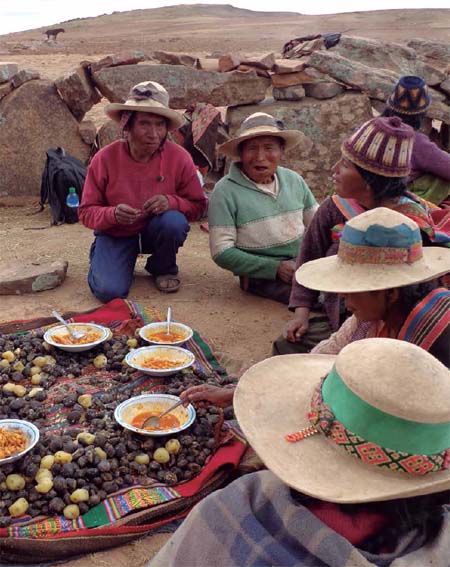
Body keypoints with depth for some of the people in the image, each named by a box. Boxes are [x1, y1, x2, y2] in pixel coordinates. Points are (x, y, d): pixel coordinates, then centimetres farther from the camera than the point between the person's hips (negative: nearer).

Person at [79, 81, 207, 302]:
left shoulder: (179, 157, -15)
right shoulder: (105, 159, -16)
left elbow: (198, 205, -6)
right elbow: (86, 212, -9)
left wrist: (171, 201, -28)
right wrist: (112, 214, -32)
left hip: (156, 231, 2)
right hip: (116, 235, -1)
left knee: (174, 222, -34)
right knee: (109, 291, -24)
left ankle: (164, 268, 0)